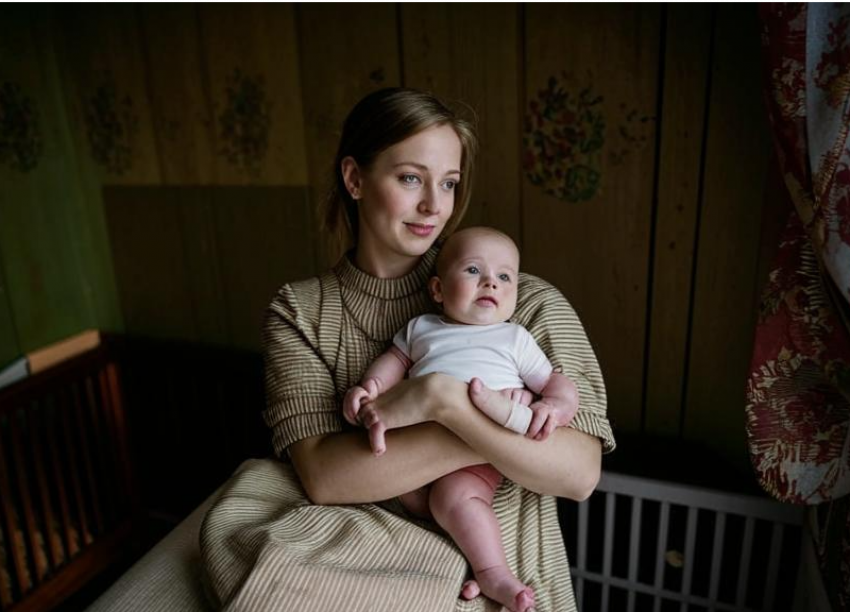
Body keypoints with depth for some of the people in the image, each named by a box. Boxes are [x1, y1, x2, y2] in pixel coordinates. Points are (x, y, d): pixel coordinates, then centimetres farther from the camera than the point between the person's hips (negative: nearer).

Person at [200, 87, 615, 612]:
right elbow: (323, 476, -16)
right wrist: (496, 430, -21)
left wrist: (442, 398, -25)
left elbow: (579, 473, -13)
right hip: (362, 563, 3)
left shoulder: (528, 304, -7)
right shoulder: (299, 312, -3)